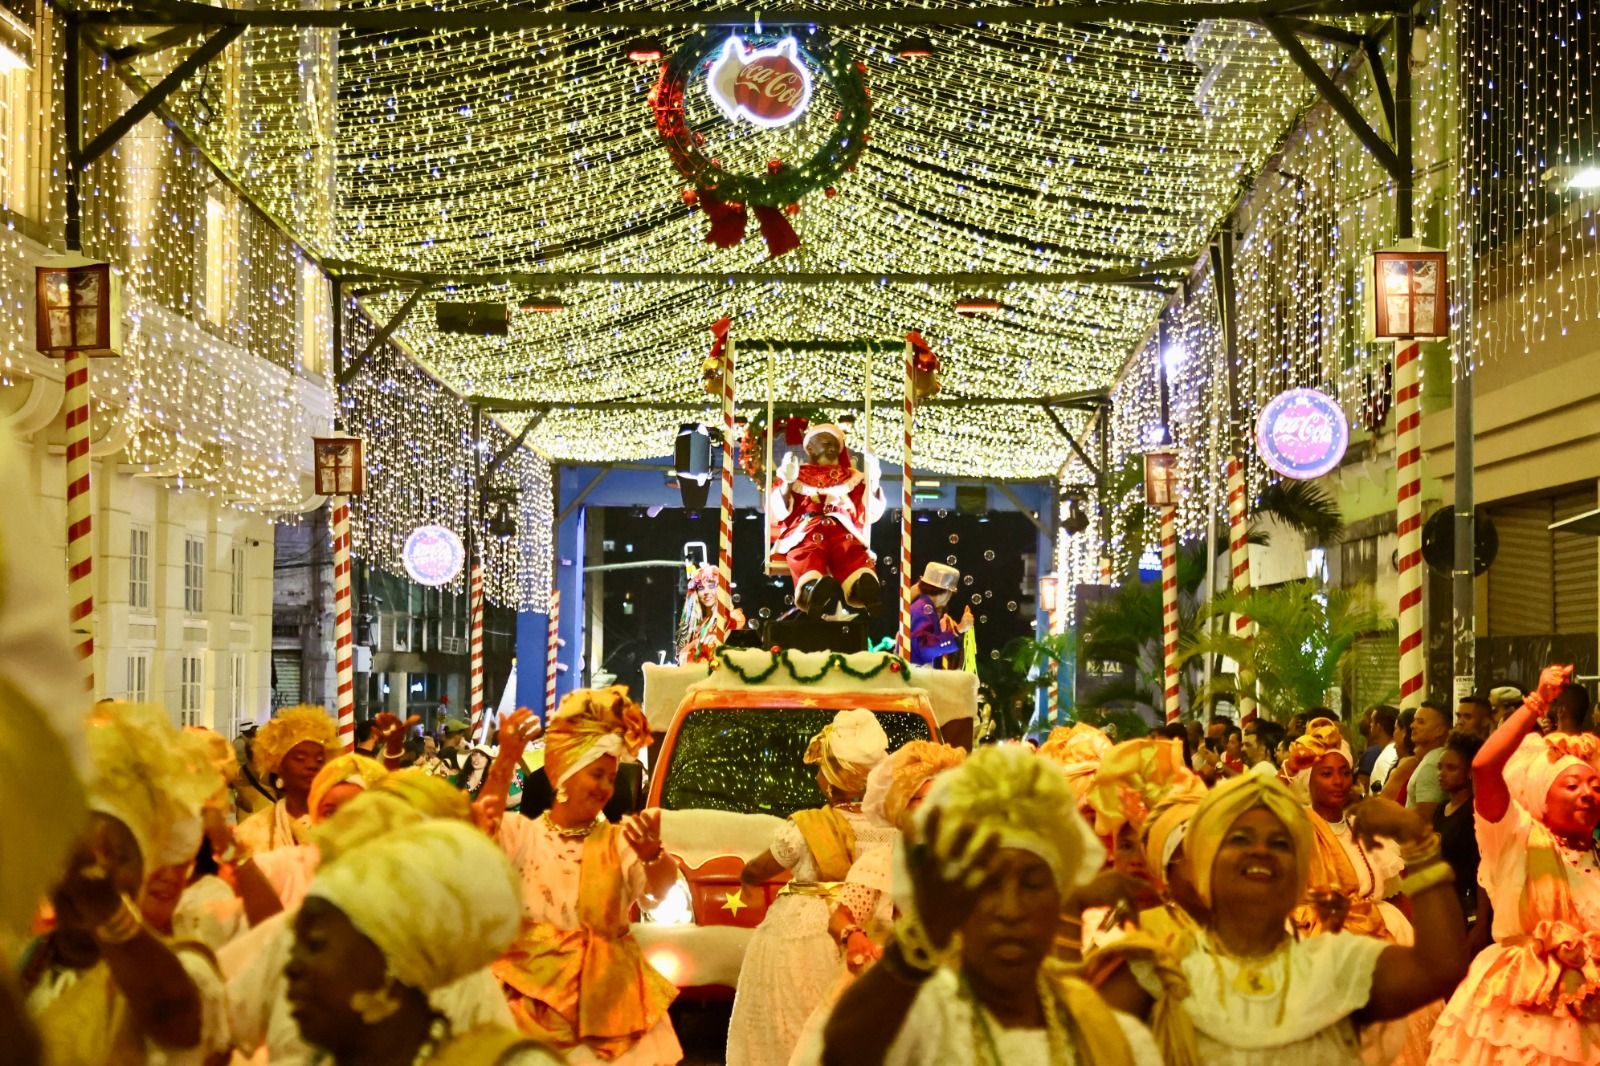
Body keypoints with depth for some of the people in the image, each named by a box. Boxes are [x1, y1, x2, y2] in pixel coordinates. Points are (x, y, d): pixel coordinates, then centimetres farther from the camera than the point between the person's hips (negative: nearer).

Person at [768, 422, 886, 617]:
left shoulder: (851, 477, 34)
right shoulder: (795, 476, 28)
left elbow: (871, 514, 22)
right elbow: (778, 513, 13)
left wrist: (872, 479, 9)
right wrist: (787, 483, -3)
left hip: (843, 532, 1)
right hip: (804, 534, -1)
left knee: (854, 558, -39)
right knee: (808, 558, -41)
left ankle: (867, 591, -73)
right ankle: (814, 593, -75)